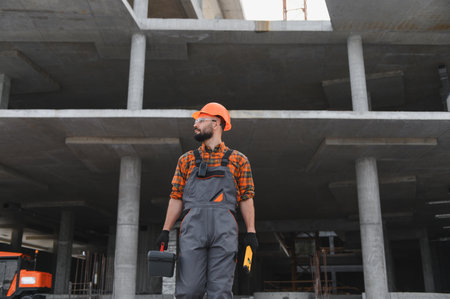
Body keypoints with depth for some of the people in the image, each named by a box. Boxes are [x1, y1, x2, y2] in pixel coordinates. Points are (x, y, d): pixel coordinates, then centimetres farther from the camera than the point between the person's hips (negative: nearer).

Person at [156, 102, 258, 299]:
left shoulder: (238, 160, 15)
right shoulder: (187, 160, 21)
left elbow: (246, 198, 10)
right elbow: (176, 198, 16)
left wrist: (251, 231, 0)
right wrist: (165, 230, 7)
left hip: (224, 228, -1)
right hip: (193, 225, 1)